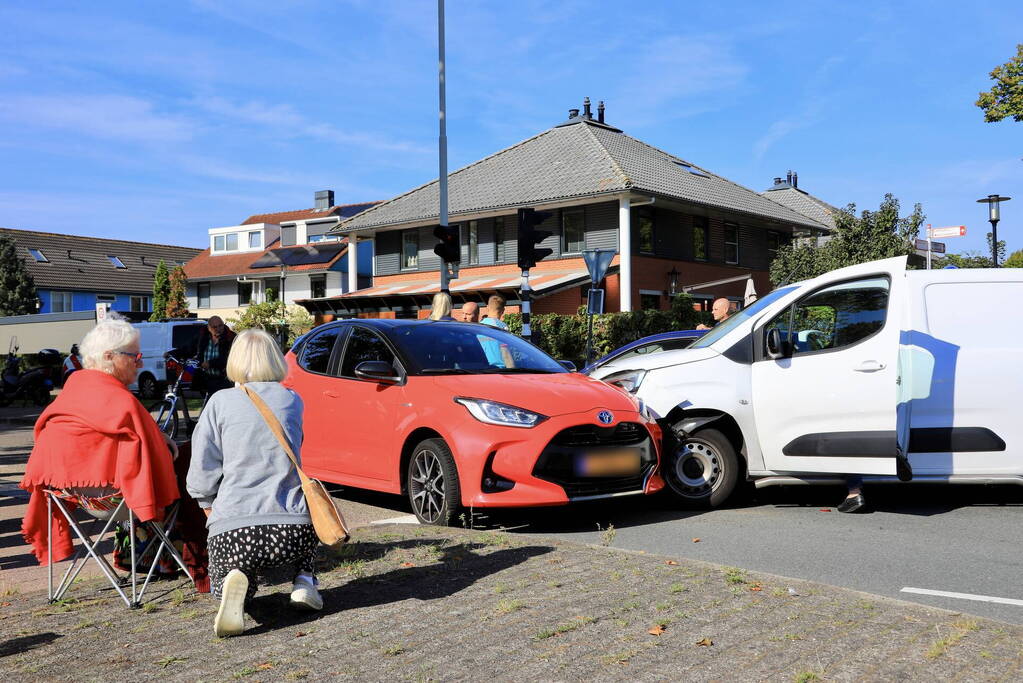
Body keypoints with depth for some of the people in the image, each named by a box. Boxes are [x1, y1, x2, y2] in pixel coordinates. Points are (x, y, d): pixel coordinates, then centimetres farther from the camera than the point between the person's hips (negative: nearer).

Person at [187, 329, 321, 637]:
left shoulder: (221, 402, 3)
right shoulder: (292, 400, 11)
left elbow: (202, 475, 2)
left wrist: (211, 508, 19)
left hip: (233, 532, -2)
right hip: (292, 534, 2)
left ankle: (235, 582, -10)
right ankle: (304, 581, 12)